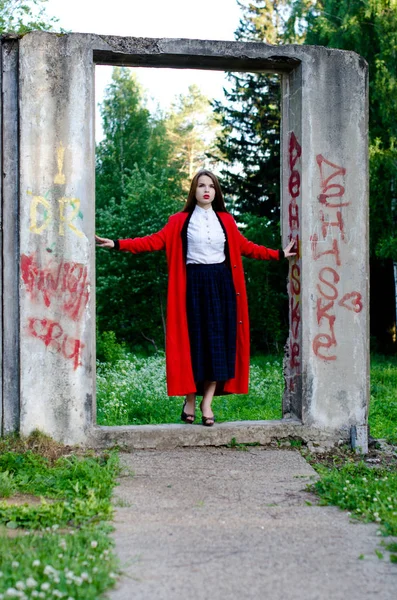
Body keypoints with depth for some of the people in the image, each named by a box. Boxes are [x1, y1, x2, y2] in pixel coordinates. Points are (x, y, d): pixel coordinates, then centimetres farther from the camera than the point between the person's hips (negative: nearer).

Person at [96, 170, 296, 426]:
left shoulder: (226, 220, 11)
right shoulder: (180, 221, 3)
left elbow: (245, 246, 13)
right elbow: (155, 241, -4)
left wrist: (279, 254, 10)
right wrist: (117, 244, -14)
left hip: (221, 285, 2)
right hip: (194, 285, -2)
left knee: (218, 342, -1)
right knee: (193, 341, -1)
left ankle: (207, 403, 4)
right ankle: (190, 400, 9)